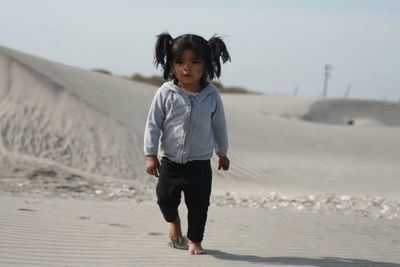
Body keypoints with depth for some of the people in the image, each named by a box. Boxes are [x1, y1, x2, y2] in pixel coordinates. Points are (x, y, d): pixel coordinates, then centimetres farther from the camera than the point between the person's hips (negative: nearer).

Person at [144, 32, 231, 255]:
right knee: (166, 199, 5)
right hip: (170, 160, 0)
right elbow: (153, 124, -5)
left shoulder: (211, 95, -5)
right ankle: (174, 222, 37)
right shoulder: (166, 93, -9)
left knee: (199, 205, 2)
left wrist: (222, 153, 16)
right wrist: (151, 155, -9)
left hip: (200, 163, 0)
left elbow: (219, 125, 8)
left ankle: (195, 240, 20)